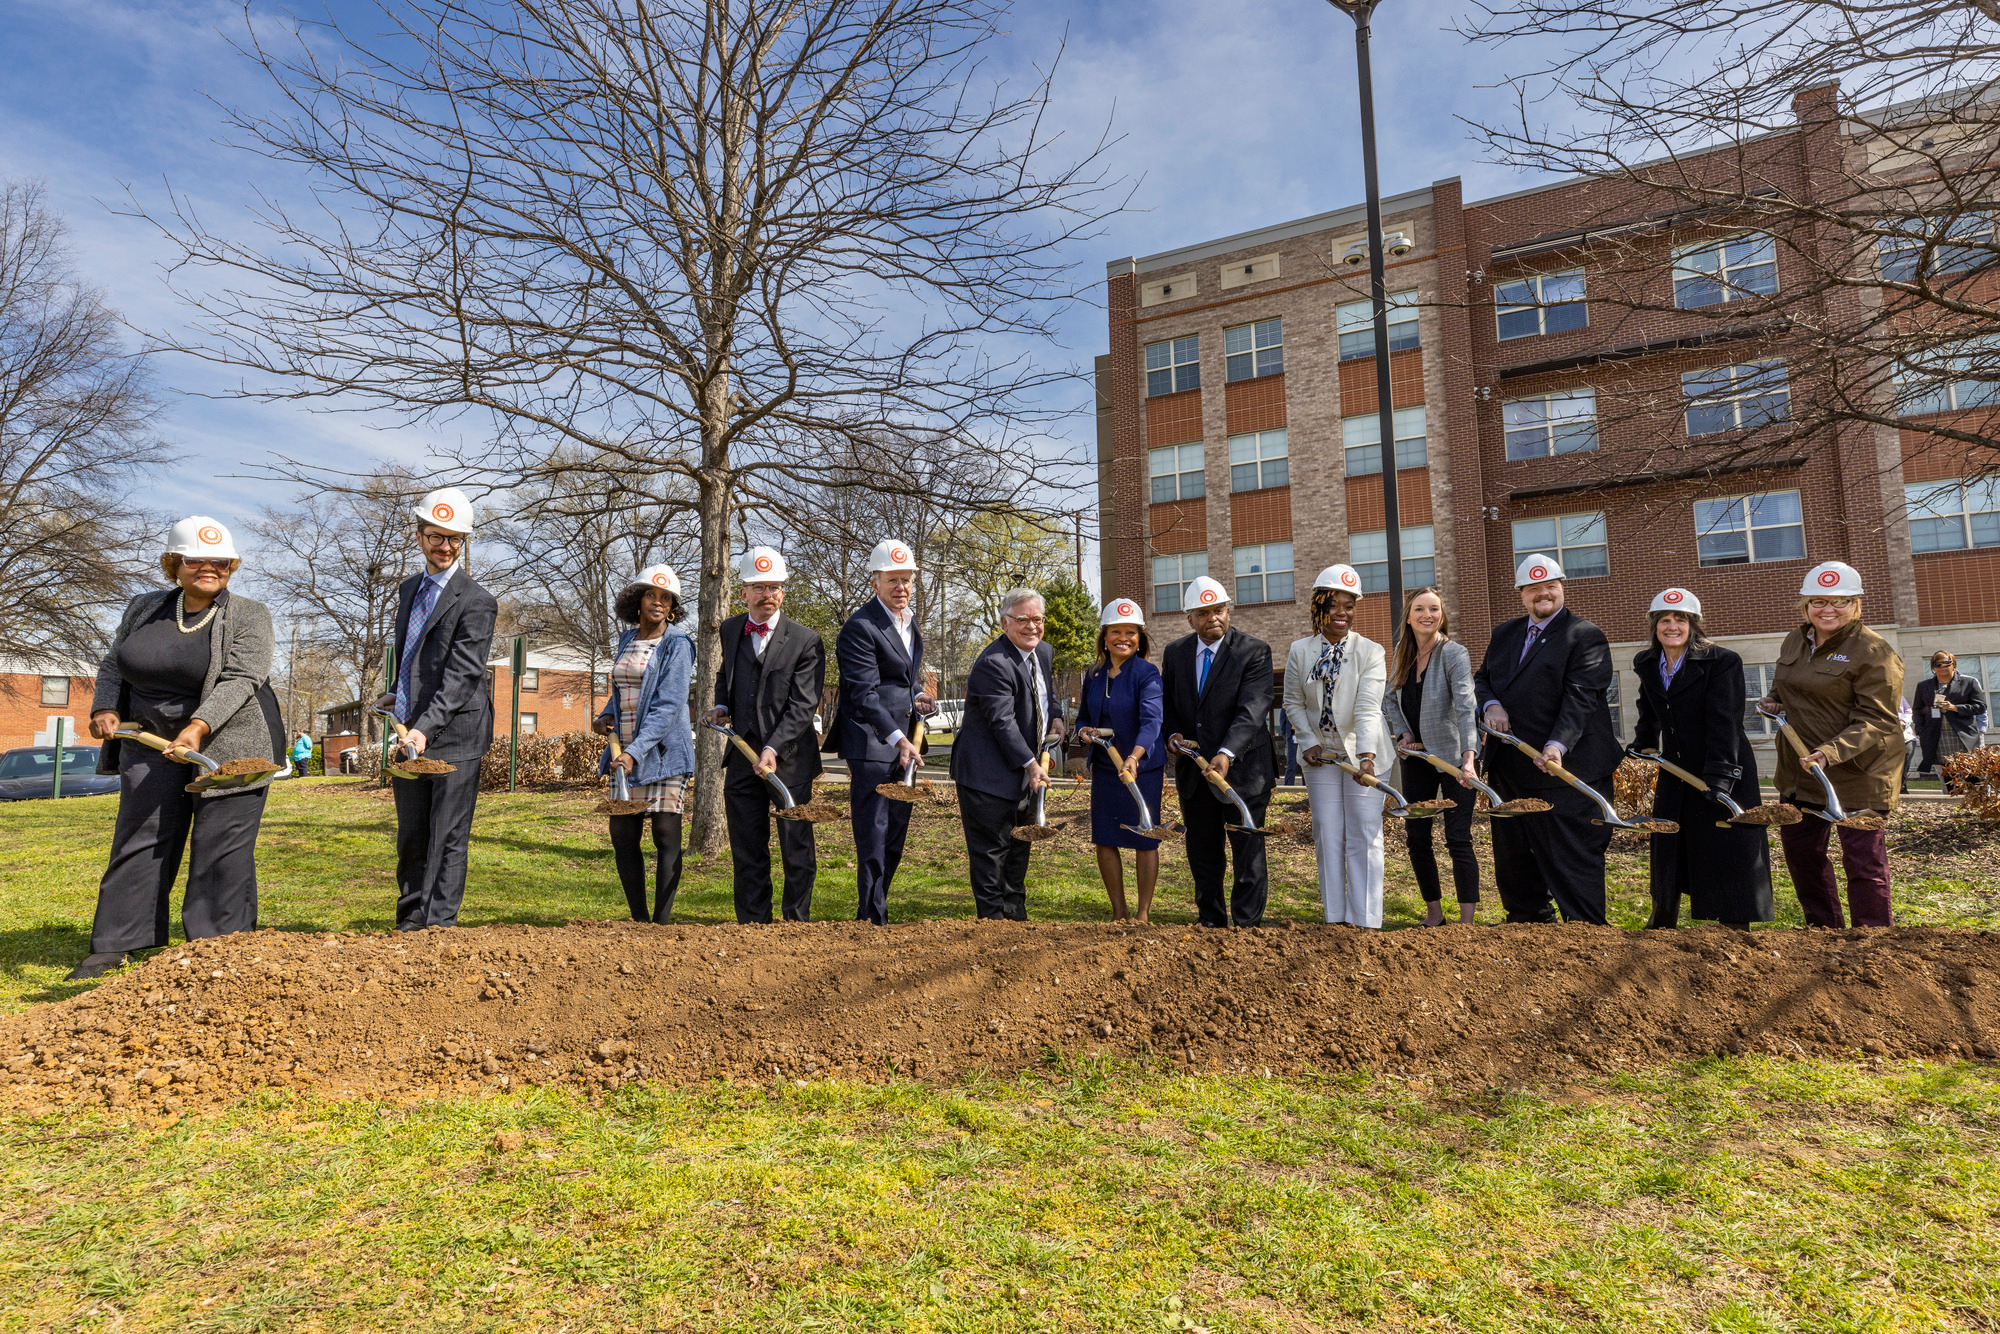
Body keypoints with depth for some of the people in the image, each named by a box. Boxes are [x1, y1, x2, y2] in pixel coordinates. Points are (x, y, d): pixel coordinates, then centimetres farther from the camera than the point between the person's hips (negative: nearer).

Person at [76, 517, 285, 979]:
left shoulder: (249, 616, -6)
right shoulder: (144, 608, 10)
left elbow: (240, 680, -17)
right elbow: (113, 666, 20)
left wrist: (199, 726, -29)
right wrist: (105, 708, 1)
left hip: (229, 746, -4)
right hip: (152, 742, 5)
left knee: (222, 850, -4)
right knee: (139, 840, 7)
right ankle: (113, 945, 15)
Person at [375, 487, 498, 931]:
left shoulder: (476, 602, -10)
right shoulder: (409, 589, 15)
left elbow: (462, 675, -18)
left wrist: (425, 727, -27)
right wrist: (397, 694, 15)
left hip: (453, 735, -7)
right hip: (410, 732, 7)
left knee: (448, 840, -3)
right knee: (410, 837, 15)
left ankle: (440, 926, 4)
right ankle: (409, 925, 26)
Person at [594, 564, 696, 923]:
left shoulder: (677, 644, -8)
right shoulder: (627, 640, 13)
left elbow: (668, 706, -16)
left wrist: (635, 752, -24)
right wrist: (605, 717, 6)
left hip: (663, 750, -7)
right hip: (625, 750, 7)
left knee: (666, 833, -6)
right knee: (622, 834, 6)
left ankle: (662, 920, 0)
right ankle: (638, 919, 16)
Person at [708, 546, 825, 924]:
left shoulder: (805, 641, -7)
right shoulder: (730, 630, 8)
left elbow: (802, 705, -13)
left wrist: (773, 748, -23)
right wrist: (721, 705, 9)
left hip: (790, 759, -4)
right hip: (742, 757, 5)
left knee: (797, 850, 2)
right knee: (747, 851, 10)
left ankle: (797, 926, 13)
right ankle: (752, 925, 20)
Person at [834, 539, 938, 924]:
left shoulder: (909, 620, 14)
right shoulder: (860, 627, -13)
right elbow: (865, 694, -20)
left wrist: (918, 695, 6)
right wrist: (898, 738, -29)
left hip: (903, 741, 9)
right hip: (872, 742, -8)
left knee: (895, 837, 13)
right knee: (873, 838, -6)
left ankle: (871, 913, 24)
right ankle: (873, 919, 2)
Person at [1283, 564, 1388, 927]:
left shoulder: (1370, 652, -8)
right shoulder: (1300, 651, 1)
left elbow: (1368, 709, -21)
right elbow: (1293, 703, 8)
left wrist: (1366, 755, -33)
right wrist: (1310, 742, -5)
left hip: (1362, 754, -2)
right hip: (1320, 755, 3)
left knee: (1364, 837, -2)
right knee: (1327, 836, 6)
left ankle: (1366, 921, 4)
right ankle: (1336, 918, 15)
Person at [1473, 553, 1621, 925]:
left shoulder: (1586, 636, -6)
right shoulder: (1504, 633, 15)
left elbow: (1580, 698, -17)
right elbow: (1482, 678, 21)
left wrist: (1557, 745, -30)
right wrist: (1491, 704, -3)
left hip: (1563, 768, -7)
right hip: (1509, 767, 7)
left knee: (1573, 856, -3)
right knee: (1512, 853, 17)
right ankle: (1528, 918, 32)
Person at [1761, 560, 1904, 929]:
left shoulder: (1874, 652, -14)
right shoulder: (1794, 643, 8)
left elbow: (1874, 721, -19)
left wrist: (1831, 753, -33)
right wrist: (1773, 703, 3)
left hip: (1858, 771, -7)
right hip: (1799, 770, 8)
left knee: (1863, 860, -1)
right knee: (1800, 850, 17)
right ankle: (1823, 928, 34)